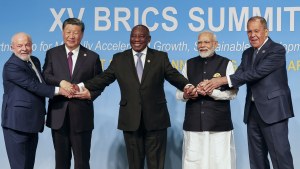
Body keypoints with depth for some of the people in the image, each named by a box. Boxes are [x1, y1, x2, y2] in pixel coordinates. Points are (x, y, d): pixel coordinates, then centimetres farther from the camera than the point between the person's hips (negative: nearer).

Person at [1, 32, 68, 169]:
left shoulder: (35, 61, 13)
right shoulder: (11, 66, -14)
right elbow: (33, 85, -21)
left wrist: (41, 114, 20)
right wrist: (58, 90, -19)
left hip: (32, 122, 8)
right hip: (17, 123, -8)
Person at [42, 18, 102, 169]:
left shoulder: (92, 57, 5)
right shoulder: (52, 53, 7)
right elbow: (45, 76, -3)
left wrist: (91, 94, -11)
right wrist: (61, 82, -21)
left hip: (82, 115, -1)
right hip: (58, 114, 1)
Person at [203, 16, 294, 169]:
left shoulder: (277, 50, -9)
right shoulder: (247, 53, 15)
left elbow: (257, 73, -20)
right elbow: (239, 76, 3)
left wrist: (223, 80, -22)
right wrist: (213, 84, -16)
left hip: (273, 110, -7)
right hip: (253, 111, 7)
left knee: (280, 156, -6)